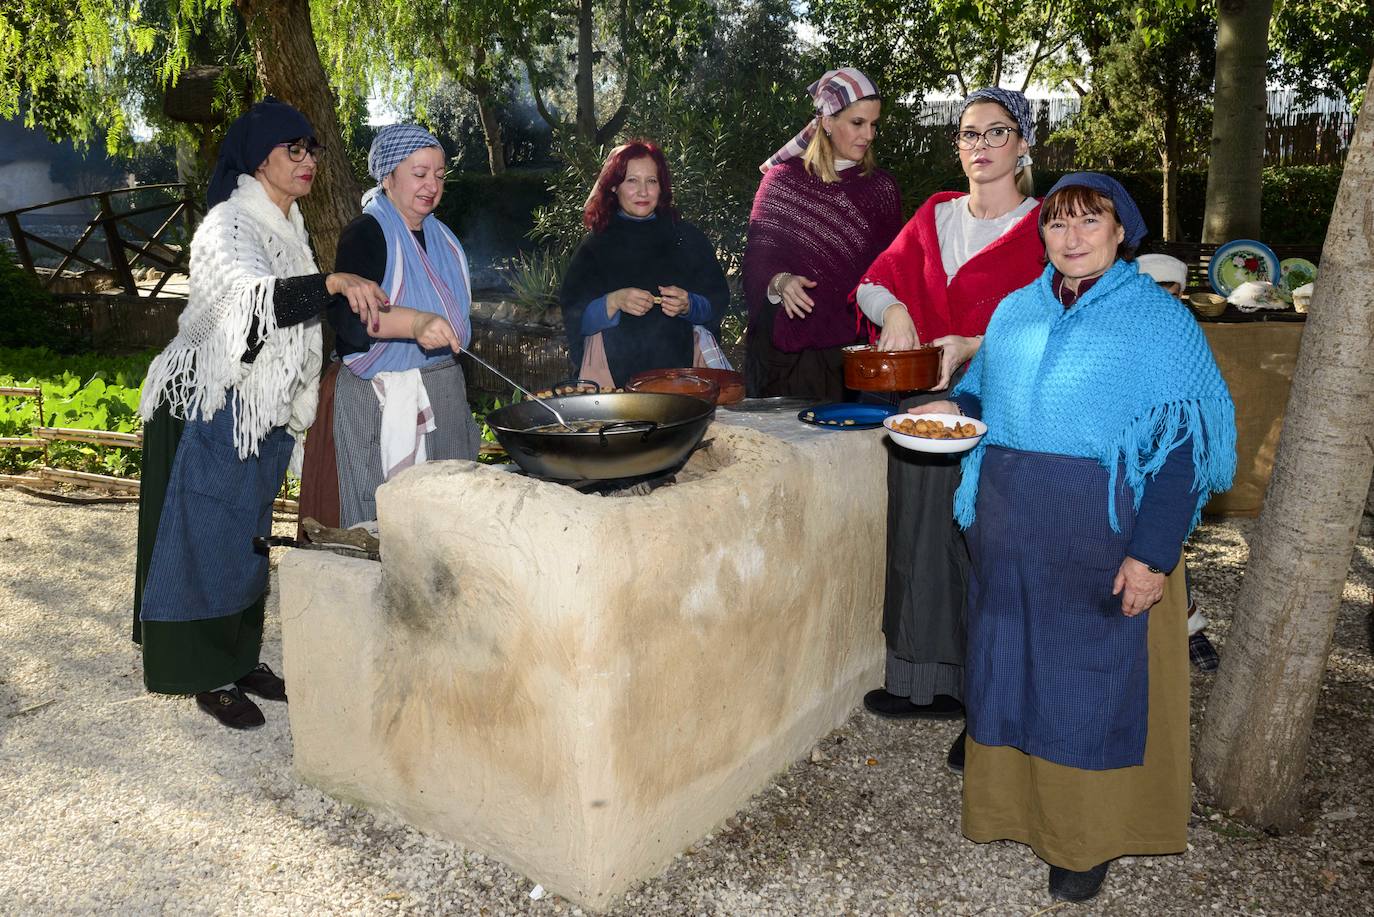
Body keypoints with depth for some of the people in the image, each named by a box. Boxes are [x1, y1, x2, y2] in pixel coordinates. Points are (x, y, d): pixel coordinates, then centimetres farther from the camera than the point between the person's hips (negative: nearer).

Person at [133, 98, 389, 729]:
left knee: (248, 535, 15)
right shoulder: (229, 226, -16)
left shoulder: (286, 226, 12)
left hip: (263, 410, 9)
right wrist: (333, 282, -52)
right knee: (210, 536, 0)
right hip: (210, 410, -9)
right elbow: (256, 296, -37)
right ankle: (210, 678, 12)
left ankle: (240, 658, 28)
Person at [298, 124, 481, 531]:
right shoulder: (365, 234, -8)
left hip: (443, 395, 7)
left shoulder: (441, 238, 15)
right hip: (380, 402, -7)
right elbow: (347, 316, -24)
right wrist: (415, 322, -39)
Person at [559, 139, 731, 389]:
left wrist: (687, 305, -12)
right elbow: (574, 317, 2)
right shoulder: (595, 245, 8)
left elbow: (717, 302, 8)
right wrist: (614, 302, -15)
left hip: (681, 365, 1)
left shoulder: (686, 236, 11)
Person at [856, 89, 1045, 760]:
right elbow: (878, 280, 13)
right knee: (923, 538, 10)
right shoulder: (936, 215, 13)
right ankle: (929, 683, 25)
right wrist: (893, 310, -9)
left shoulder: (1043, 227, -3)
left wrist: (974, 347, -22)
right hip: (927, 402, 5)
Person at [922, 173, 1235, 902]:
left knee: (1093, 678, 4)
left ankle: (1086, 838, 21)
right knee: (1008, 663, 12)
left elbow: (1179, 448, -10)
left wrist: (1153, 554, -17)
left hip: (1102, 533, -4)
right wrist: (955, 409, -3)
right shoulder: (1014, 312, 10)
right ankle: (1011, 798, 32)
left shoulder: (1160, 322, -5)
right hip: (1008, 528, 5)